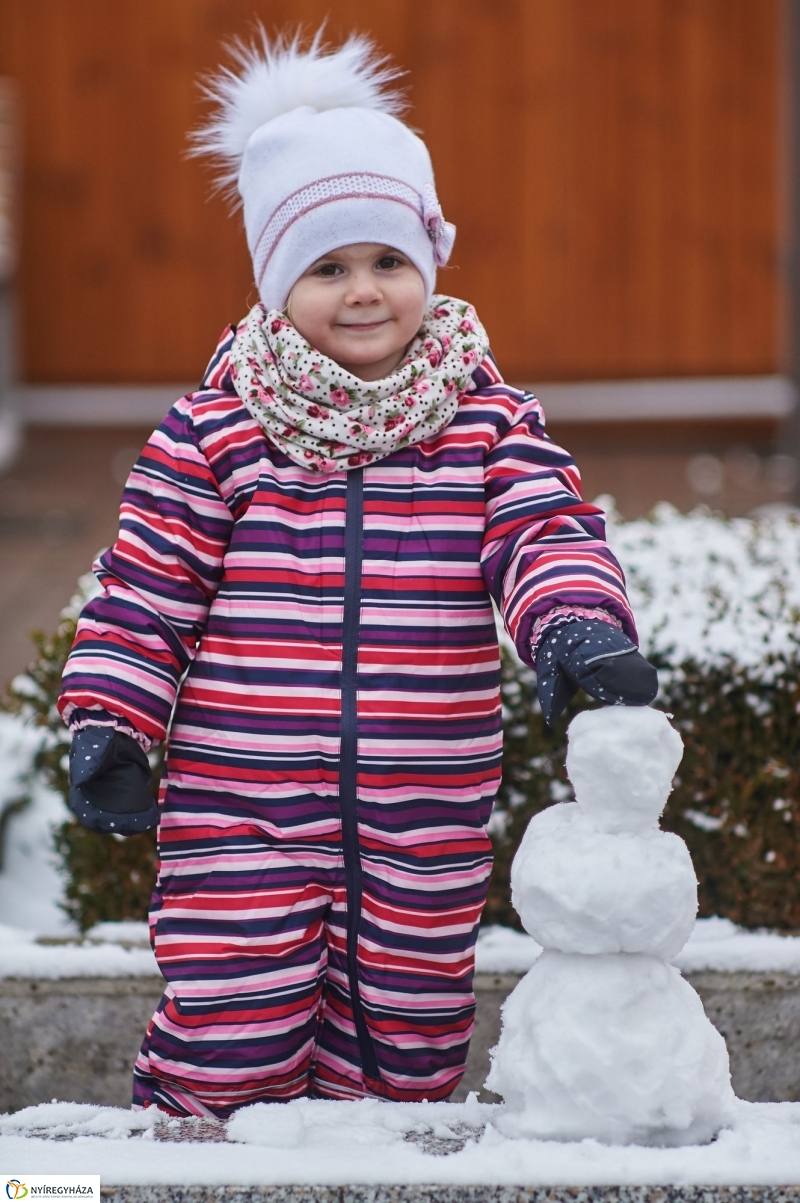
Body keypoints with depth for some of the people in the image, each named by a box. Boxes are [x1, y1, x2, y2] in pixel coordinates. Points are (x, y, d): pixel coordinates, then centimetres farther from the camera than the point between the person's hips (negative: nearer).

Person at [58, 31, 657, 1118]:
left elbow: (547, 534, -8)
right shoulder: (214, 428, -1)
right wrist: (108, 722, -7)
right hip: (241, 813, -2)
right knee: (230, 1038, -3)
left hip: (425, 822, 2)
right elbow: (148, 585, 2)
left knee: (404, 1053, 11)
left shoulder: (489, 421, 3)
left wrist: (578, 623, -29)